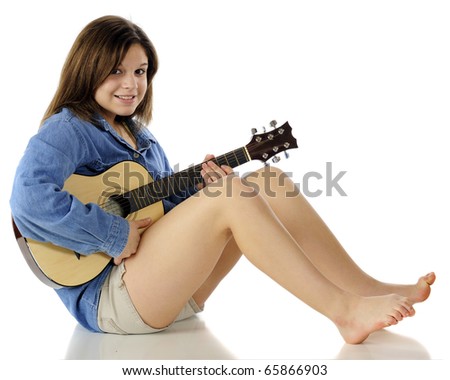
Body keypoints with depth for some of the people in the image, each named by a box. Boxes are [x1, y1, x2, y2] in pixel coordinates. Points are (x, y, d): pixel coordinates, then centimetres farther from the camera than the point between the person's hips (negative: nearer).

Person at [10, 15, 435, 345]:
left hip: (174, 286, 8)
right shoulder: (66, 130, -8)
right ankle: (343, 310, -26)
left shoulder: (139, 134, 19)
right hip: (107, 296, -8)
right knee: (232, 196, -28)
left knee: (270, 183, -7)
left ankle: (370, 291, -10)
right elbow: (29, 203, -26)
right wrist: (116, 237, -22)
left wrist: (200, 187, -2)